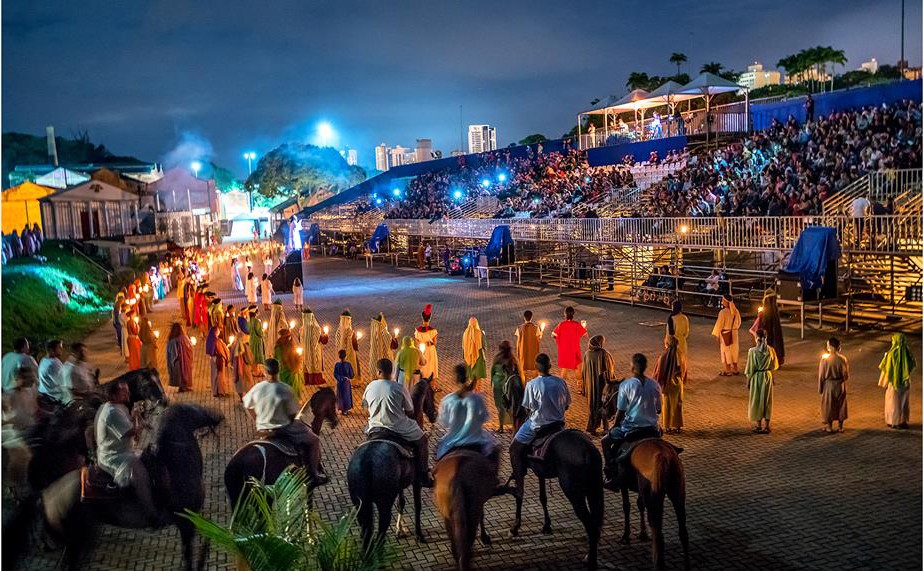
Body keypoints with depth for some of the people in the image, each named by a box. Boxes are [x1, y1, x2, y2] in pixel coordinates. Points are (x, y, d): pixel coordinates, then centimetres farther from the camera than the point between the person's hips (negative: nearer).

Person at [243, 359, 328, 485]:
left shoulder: (257, 388, -7)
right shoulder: (285, 389, -19)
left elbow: (247, 406, 7)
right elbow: (293, 414, -11)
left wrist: (258, 422, 17)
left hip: (263, 430, 6)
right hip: (282, 429, -6)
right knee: (314, 441, 9)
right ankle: (314, 475, 11)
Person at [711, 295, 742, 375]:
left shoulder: (723, 312, -22)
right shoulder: (736, 311, -3)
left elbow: (719, 324, -16)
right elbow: (739, 322, 9)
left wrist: (716, 334, -5)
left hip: (725, 334, -6)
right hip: (734, 333, 6)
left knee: (725, 351, 6)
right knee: (734, 350, 16)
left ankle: (728, 371, 12)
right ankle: (735, 369, 25)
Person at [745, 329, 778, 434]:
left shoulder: (752, 351, -17)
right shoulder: (771, 350, -7)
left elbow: (750, 368, -11)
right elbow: (775, 366, 5)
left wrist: (748, 381, 0)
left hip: (756, 377, -3)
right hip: (768, 377, 3)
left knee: (756, 401, 9)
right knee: (767, 401, 13)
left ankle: (758, 426, 14)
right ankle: (766, 426, 18)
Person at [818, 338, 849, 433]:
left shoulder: (824, 358, -20)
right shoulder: (842, 359, -13)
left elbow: (821, 375, -12)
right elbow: (846, 374, -4)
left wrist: (820, 388, 0)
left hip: (828, 385, -2)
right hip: (840, 385, 2)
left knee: (828, 405, 13)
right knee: (840, 405, 18)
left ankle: (829, 426, 22)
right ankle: (840, 426, 26)